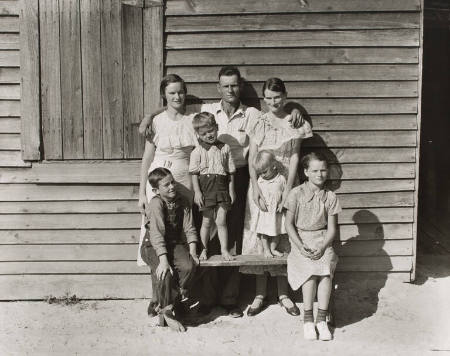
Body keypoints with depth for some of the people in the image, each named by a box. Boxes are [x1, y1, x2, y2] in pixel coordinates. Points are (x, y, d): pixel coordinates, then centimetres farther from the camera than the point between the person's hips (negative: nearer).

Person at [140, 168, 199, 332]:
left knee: (189, 266, -24)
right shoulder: (156, 204, -18)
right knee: (165, 273, -29)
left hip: (175, 243, 5)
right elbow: (157, 234, -25)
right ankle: (167, 311, -10)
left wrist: (192, 252, -10)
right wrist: (163, 260, -32)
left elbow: (189, 229, 1)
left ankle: (175, 300, -2)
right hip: (153, 246, -4)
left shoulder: (183, 202, 0)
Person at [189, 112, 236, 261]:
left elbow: (231, 171, 9)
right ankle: (204, 249, 20)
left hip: (222, 187, 1)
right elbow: (194, 173, -3)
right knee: (207, 221, 7)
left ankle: (224, 250, 10)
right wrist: (197, 191, -9)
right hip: (205, 188, -1)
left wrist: (231, 190, 7)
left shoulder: (224, 148, 5)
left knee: (221, 221, 0)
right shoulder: (197, 151, -2)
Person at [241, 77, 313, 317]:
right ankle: (260, 295, 11)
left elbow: (295, 158, -2)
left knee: (283, 236, 4)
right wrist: (256, 191, -14)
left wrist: (287, 191, -12)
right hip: (260, 183, 0)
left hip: (285, 183, 0)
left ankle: (283, 294, 16)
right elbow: (251, 158, -3)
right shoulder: (258, 122, 2)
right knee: (258, 234, 1)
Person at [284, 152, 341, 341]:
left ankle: (321, 319, -18)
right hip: (300, 240, -1)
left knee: (326, 267, -27)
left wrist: (322, 247, -13)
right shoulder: (296, 194, -1)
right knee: (310, 269, -28)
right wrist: (300, 246, -12)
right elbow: (289, 224, 0)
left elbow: (332, 228, 4)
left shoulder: (330, 197, 5)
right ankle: (308, 319, -16)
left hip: (322, 240, 2)